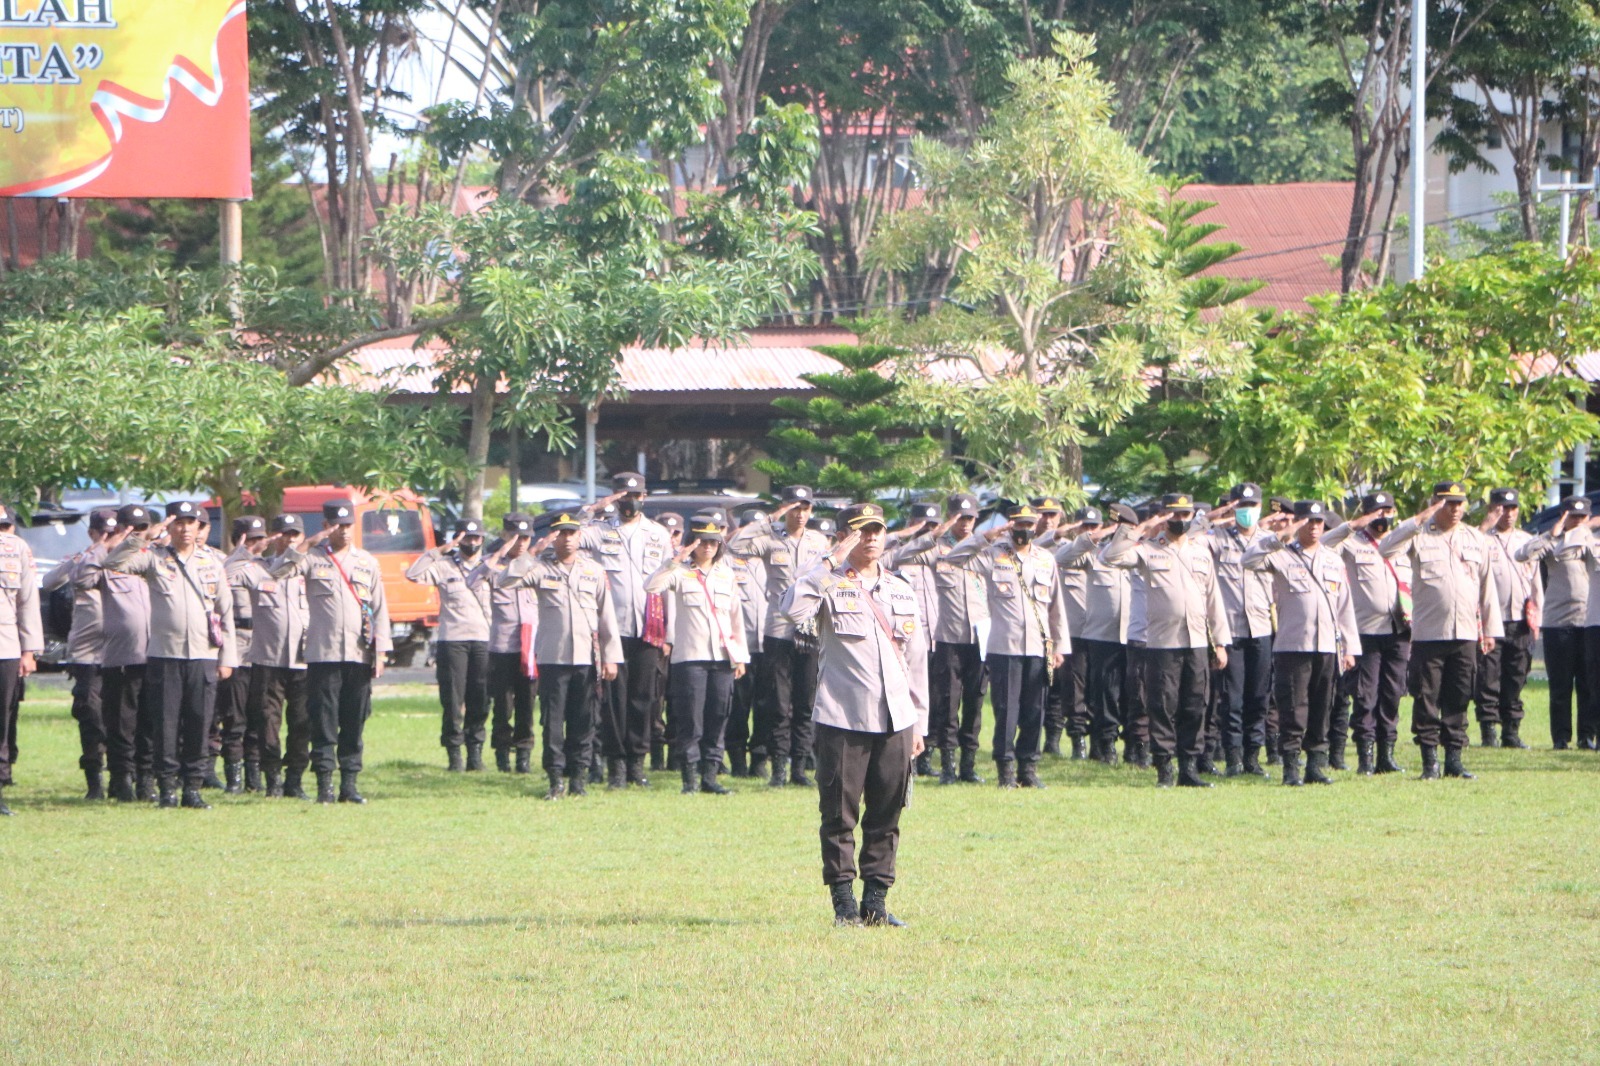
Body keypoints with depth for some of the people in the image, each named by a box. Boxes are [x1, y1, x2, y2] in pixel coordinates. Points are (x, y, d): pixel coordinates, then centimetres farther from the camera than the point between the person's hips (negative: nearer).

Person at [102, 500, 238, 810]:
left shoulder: (213, 561, 11)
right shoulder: (154, 557, 4)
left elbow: (226, 610, 12)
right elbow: (113, 563, -11)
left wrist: (227, 657, 7)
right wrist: (144, 538, -20)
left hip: (204, 657, 2)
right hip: (164, 656, -2)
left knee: (199, 726, 0)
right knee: (166, 725, -2)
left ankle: (193, 787, 7)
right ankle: (168, 788, 5)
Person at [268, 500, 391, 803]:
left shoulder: (367, 562, 14)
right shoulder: (313, 557, 5)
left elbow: (379, 608, 13)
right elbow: (278, 571, -12)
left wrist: (380, 652, 6)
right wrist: (309, 543, -15)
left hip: (359, 656, 3)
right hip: (323, 654, -3)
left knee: (354, 725, 3)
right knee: (324, 724, -4)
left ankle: (350, 784, 7)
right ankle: (325, 785, -2)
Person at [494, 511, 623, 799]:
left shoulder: (594, 571, 11)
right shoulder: (541, 568, 5)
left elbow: (607, 615, 10)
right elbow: (503, 581, -9)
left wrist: (611, 657, 5)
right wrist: (532, 553, -12)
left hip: (586, 658, 1)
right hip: (552, 657, -1)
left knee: (582, 722, 3)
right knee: (552, 720, -3)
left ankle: (578, 776, 9)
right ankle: (556, 779, 0)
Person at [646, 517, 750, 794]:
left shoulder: (726, 574, 13)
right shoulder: (681, 572, 1)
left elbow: (736, 617, 16)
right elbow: (652, 586, -17)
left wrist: (740, 656, 12)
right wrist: (675, 561, -21)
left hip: (722, 657, 4)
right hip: (690, 656, -4)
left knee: (718, 718, 3)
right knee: (691, 719, -6)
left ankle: (710, 775, 8)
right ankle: (690, 777, 0)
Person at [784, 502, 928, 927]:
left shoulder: (902, 592, 15)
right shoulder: (830, 586, -1)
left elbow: (916, 659, 18)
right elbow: (793, 611, -23)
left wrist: (918, 722, 14)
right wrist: (830, 562, -18)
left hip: (895, 721, 5)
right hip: (842, 720, -4)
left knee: (886, 817, 5)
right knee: (840, 816, -2)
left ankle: (876, 900, 11)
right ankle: (844, 902, 5)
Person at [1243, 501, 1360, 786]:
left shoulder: (1334, 560, 16)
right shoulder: (1283, 556, 2)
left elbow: (1345, 606, 16)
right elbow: (1250, 560, -16)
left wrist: (1349, 648, 12)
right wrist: (1279, 537, -21)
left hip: (1327, 646, 4)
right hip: (1292, 645, -4)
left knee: (1321, 712, 6)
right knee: (1293, 711, -6)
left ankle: (1317, 765, 11)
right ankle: (1291, 768, -2)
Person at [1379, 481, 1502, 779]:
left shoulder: (1477, 541, 12)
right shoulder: (1420, 536, 0)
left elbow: (1487, 587, 15)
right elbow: (1386, 548, -18)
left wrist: (1491, 630, 12)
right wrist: (1420, 519, -19)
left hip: (1466, 634, 3)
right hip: (1428, 632, -3)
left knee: (1458, 700, 5)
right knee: (1427, 699, -1)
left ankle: (1454, 759, 10)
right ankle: (1429, 759, 5)